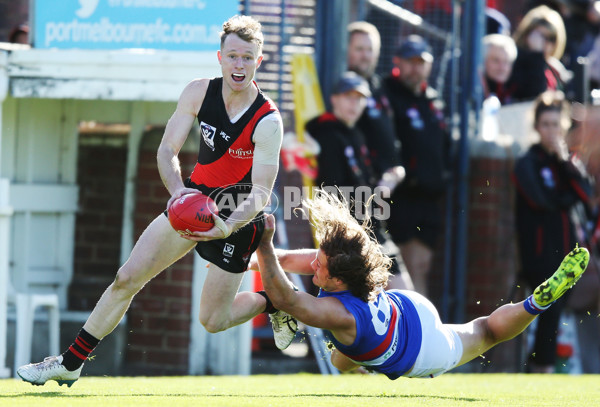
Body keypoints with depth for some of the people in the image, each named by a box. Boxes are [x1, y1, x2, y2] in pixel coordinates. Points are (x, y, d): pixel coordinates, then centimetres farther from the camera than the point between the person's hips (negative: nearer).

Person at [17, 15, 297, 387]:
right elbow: (167, 150, -7)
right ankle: (71, 363, 5)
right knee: (128, 277, -3)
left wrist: (228, 226, -42)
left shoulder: (267, 121, -23)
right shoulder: (198, 93, -10)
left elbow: (261, 193, -25)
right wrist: (178, 190, -28)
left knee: (213, 320, -2)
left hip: (238, 216, -4)